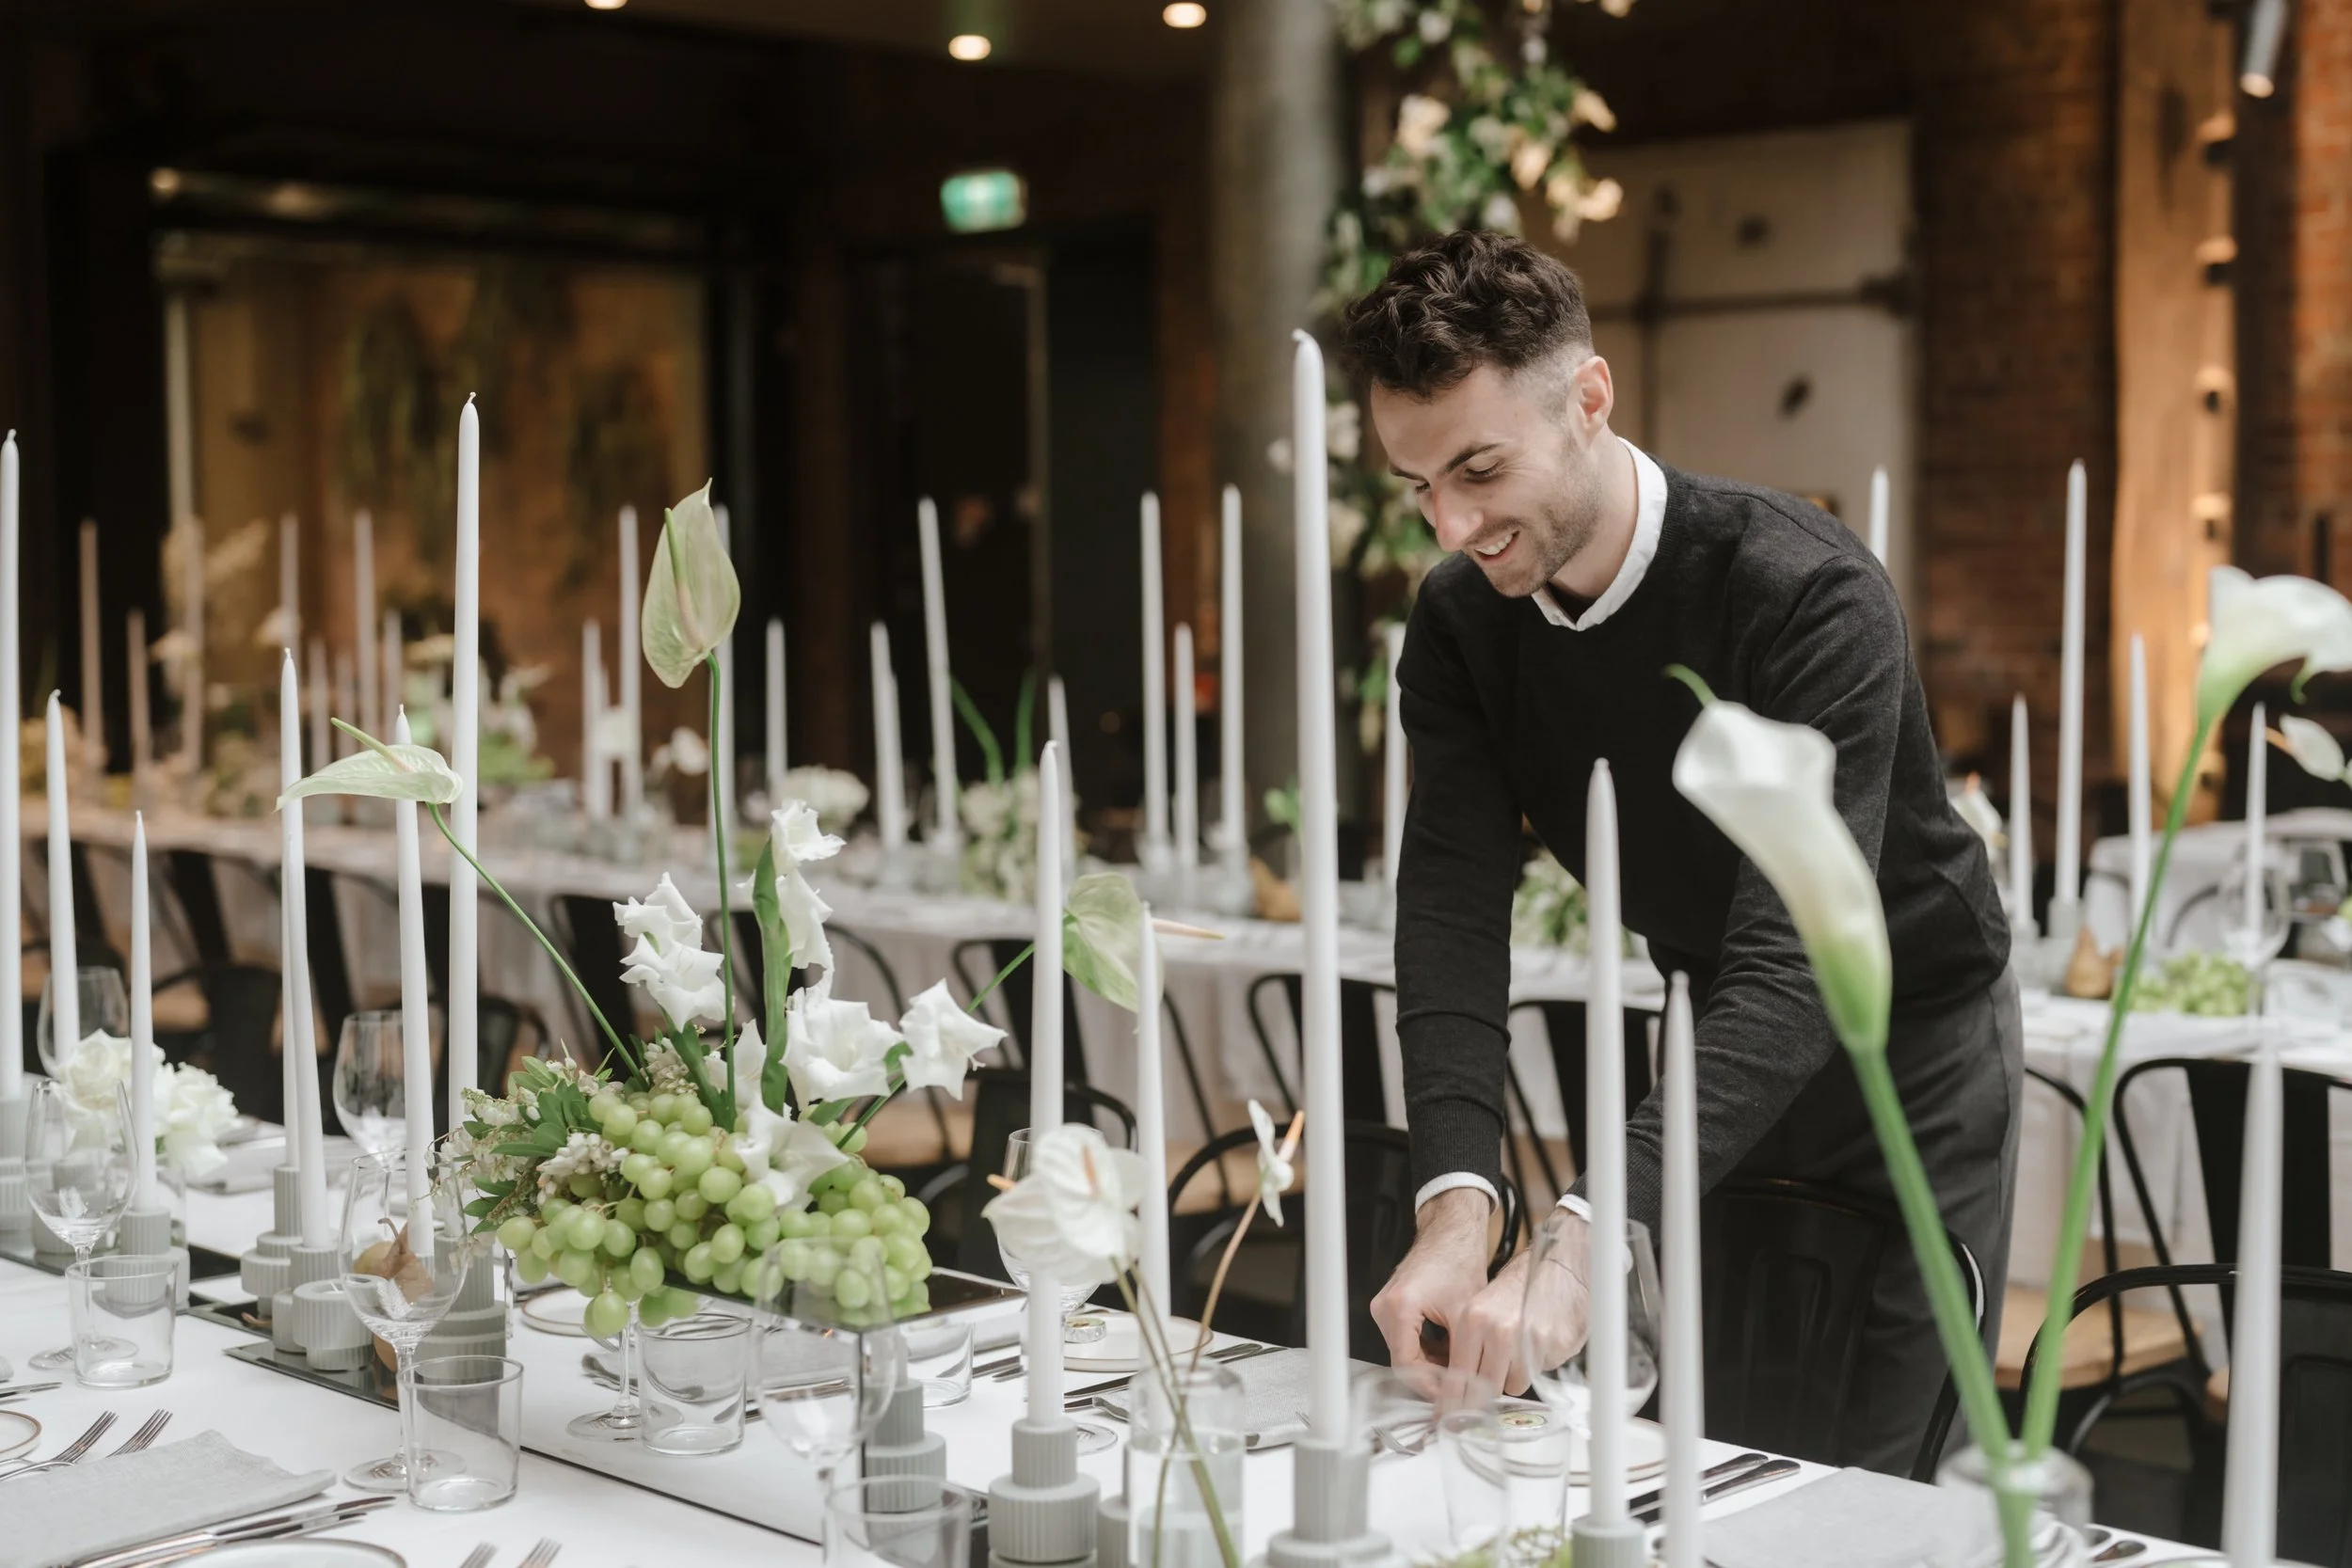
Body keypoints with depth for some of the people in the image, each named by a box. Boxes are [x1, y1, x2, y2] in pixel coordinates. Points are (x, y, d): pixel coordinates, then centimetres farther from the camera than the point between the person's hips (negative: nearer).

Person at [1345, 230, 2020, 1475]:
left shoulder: (1806, 593, -31)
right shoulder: (1458, 626, -11)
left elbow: (1796, 954, -39)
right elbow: (1452, 911, -20)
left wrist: (1585, 1241, -51)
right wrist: (1455, 1202, -38)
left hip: (1909, 1041, -5)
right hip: (1719, 1048, 5)